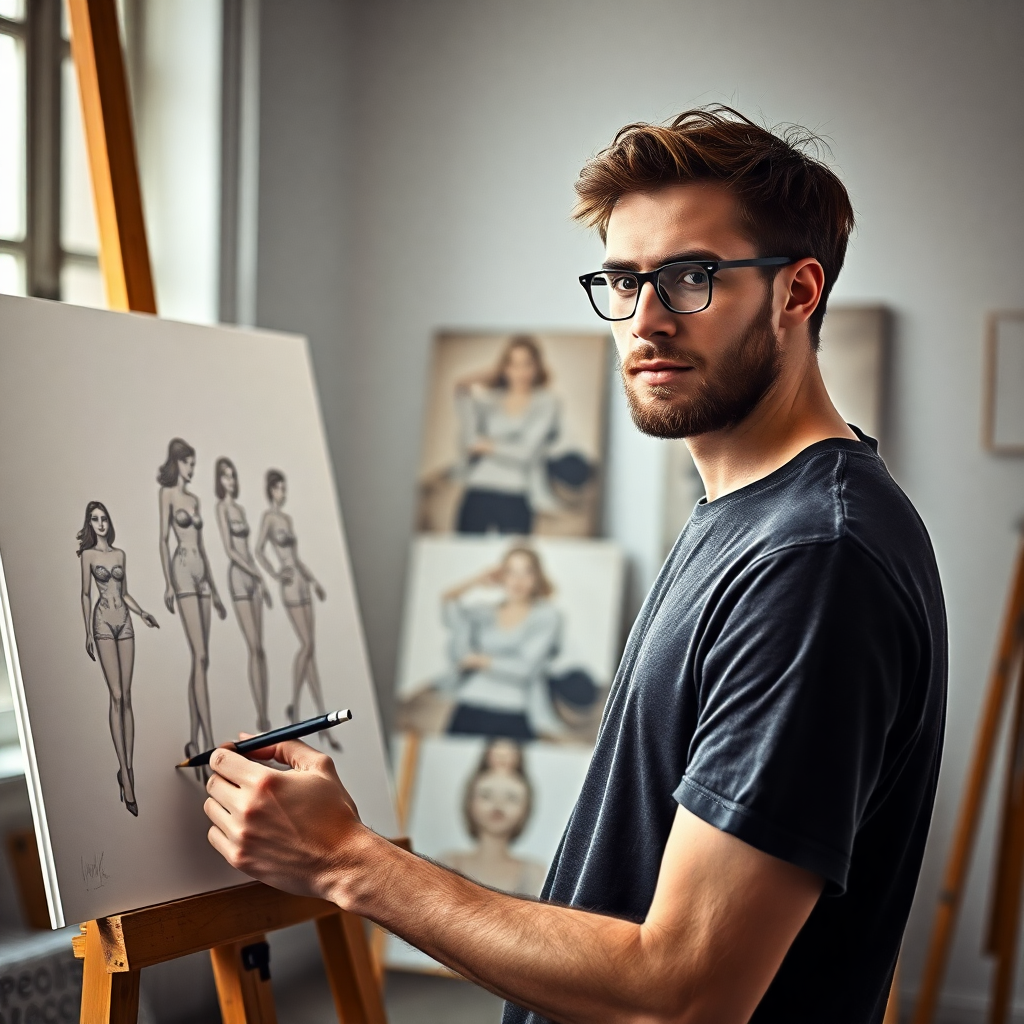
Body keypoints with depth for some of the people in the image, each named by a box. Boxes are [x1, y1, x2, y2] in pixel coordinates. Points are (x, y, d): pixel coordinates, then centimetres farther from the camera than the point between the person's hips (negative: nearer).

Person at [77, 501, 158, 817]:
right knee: (116, 696, -11)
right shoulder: (88, 554, 2)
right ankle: (124, 773, -12)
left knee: (126, 697, 1)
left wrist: (142, 614, 7)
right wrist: (87, 633, -5)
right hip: (103, 623, -4)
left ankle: (129, 768, 3)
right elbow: (86, 595, 1)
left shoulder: (120, 554, 14)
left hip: (125, 623, 4)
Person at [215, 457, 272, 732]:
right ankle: (260, 715, -9)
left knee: (260, 648, 6)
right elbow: (229, 549, -14)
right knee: (254, 648, -11)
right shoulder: (221, 508, -7)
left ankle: (265, 714, 8)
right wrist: (257, 574, -14)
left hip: (252, 578, 8)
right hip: (238, 577, -8)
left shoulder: (240, 508, 18)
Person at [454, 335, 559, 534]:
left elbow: (525, 452, -7)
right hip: (478, 494, 2)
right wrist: (463, 396, -4)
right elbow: (468, 441, -3)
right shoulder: (487, 399, 10)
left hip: (514, 500, -2)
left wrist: (486, 446, 3)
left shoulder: (546, 403, 2)